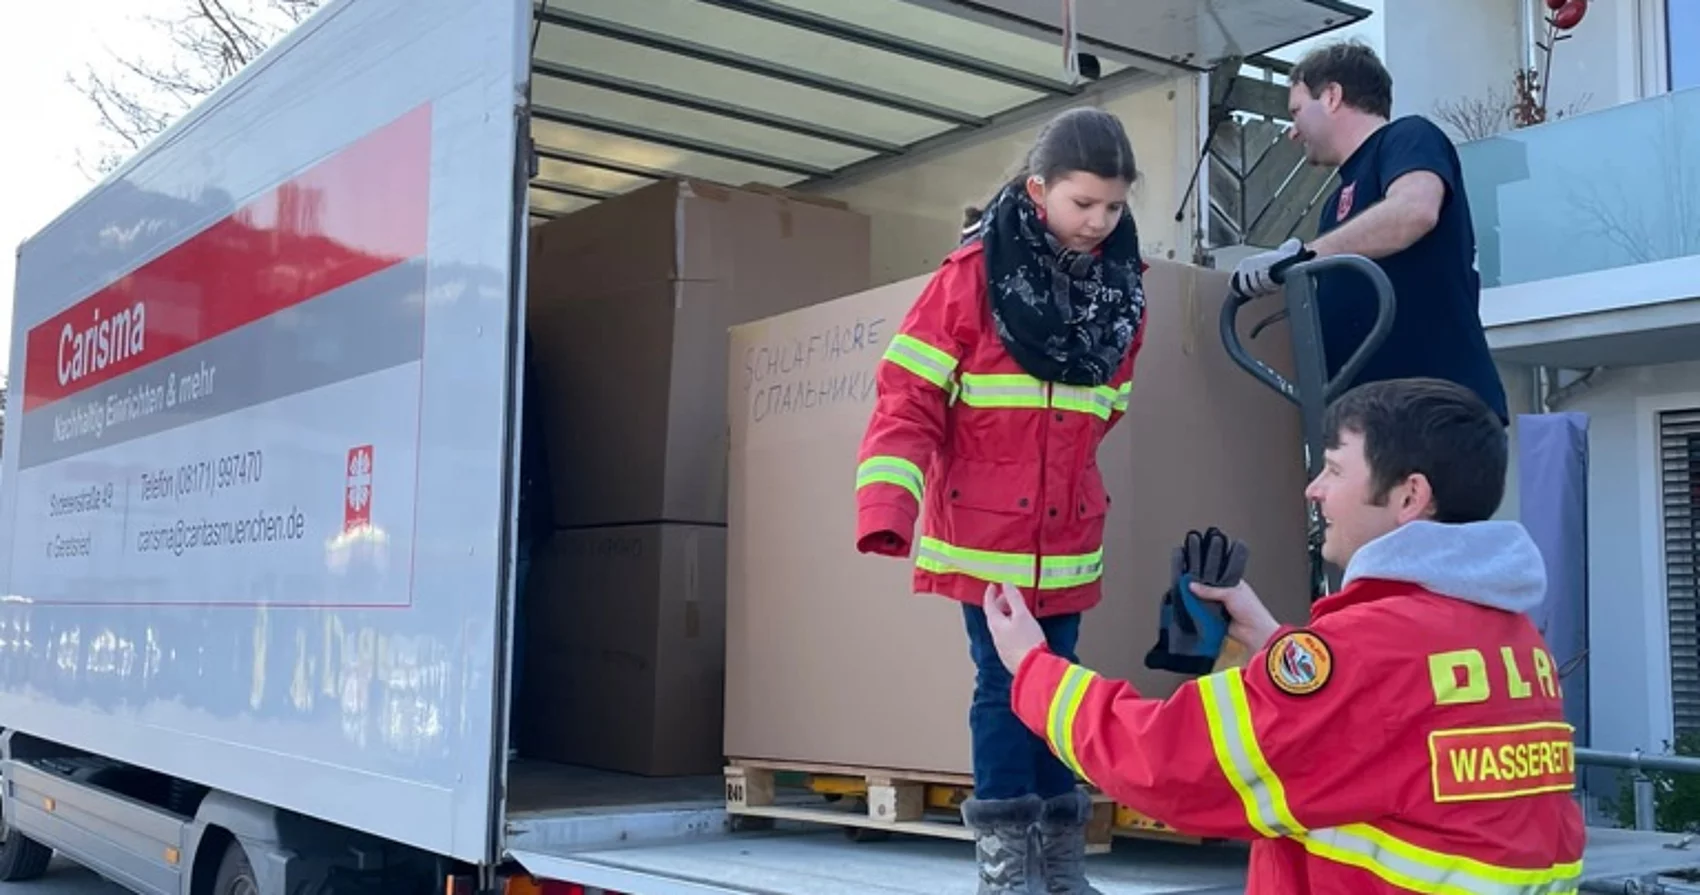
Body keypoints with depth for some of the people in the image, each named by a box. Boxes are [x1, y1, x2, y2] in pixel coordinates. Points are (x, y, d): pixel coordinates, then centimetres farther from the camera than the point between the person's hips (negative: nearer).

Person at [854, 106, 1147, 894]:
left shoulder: (1121, 288, 2)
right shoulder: (974, 274, -12)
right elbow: (909, 397, -13)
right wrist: (888, 507, -22)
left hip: (1068, 532, 4)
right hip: (985, 528, -4)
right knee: (1003, 682, -1)